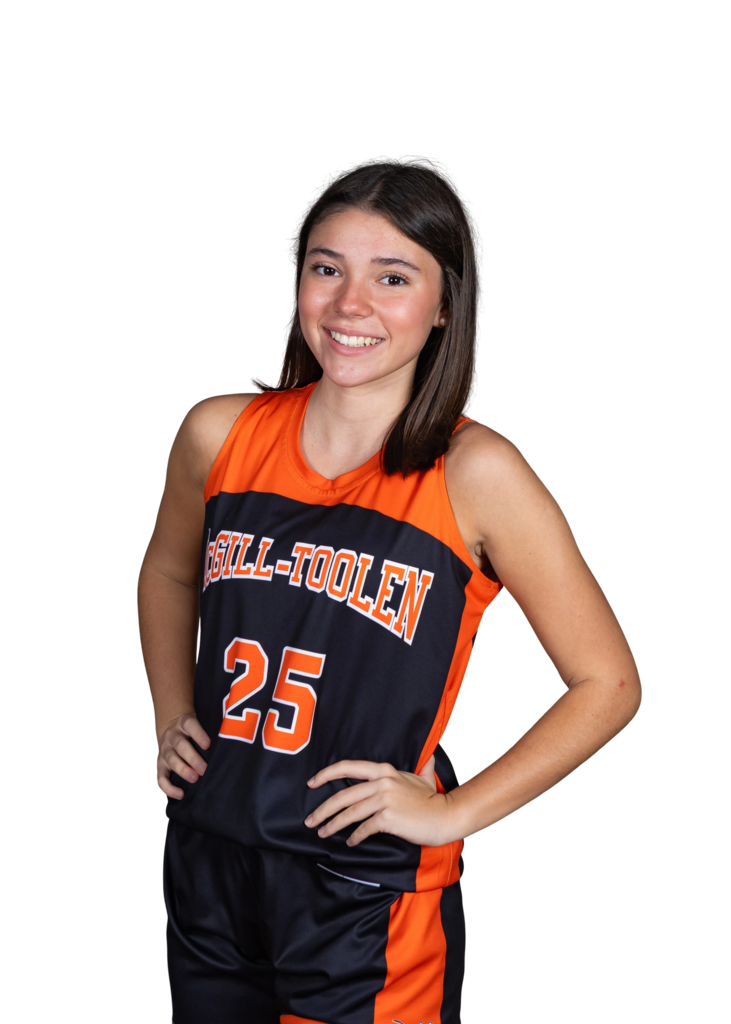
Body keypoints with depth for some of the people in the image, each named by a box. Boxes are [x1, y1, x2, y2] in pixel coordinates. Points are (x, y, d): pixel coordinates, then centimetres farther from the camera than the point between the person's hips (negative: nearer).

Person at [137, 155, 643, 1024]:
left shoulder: (476, 475, -14)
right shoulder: (220, 434, -2)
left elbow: (607, 683, -8)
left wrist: (450, 813, -10)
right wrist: (170, 722, 8)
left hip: (372, 902, -4)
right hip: (206, 871, 4)